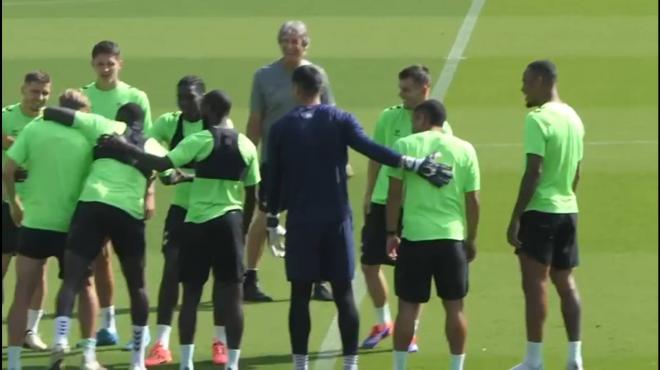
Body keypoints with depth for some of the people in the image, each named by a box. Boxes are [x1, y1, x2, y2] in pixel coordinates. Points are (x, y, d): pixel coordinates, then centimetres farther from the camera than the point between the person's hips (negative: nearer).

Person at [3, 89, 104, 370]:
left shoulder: (34, 129, -2)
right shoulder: (86, 139, -2)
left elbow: (7, 172, -5)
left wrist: (14, 203, 12)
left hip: (34, 223, 0)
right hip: (72, 226, 0)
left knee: (23, 294, 5)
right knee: (84, 286, 21)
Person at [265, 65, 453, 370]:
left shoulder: (281, 128, 1)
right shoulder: (340, 120, -1)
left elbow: (273, 178, 4)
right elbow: (371, 149, -17)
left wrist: (271, 218, 13)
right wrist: (412, 164, -23)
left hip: (300, 221, 0)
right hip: (336, 219, 0)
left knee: (300, 294, 5)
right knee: (343, 294, 4)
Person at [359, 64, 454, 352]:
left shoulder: (439, 127, -5)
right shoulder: (388, 118, 2)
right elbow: (376, 158, 10)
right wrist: (368, 194, 8)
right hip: (383, 202, 3)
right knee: (369, 264, 6)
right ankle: (383, 323, 25)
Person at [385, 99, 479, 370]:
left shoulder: (405, 146, -1)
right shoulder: (464, 150, 5)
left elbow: (394, 194, -3)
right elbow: (473, 200, 5)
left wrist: (391, 233, 5)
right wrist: (471, 239, 15)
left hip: (414, 237, -1)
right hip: (452, 237, 1)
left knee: (408, 306, 6)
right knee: (454, 306, 8)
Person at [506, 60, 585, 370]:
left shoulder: (538, 119, -14)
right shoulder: (573, 118, 11)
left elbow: (533, 172, -19)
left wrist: (515, 219, -16)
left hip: (540, 209, -8)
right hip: (568, 210, 8)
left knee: (535, 283, -4)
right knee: (565, 282, 12)